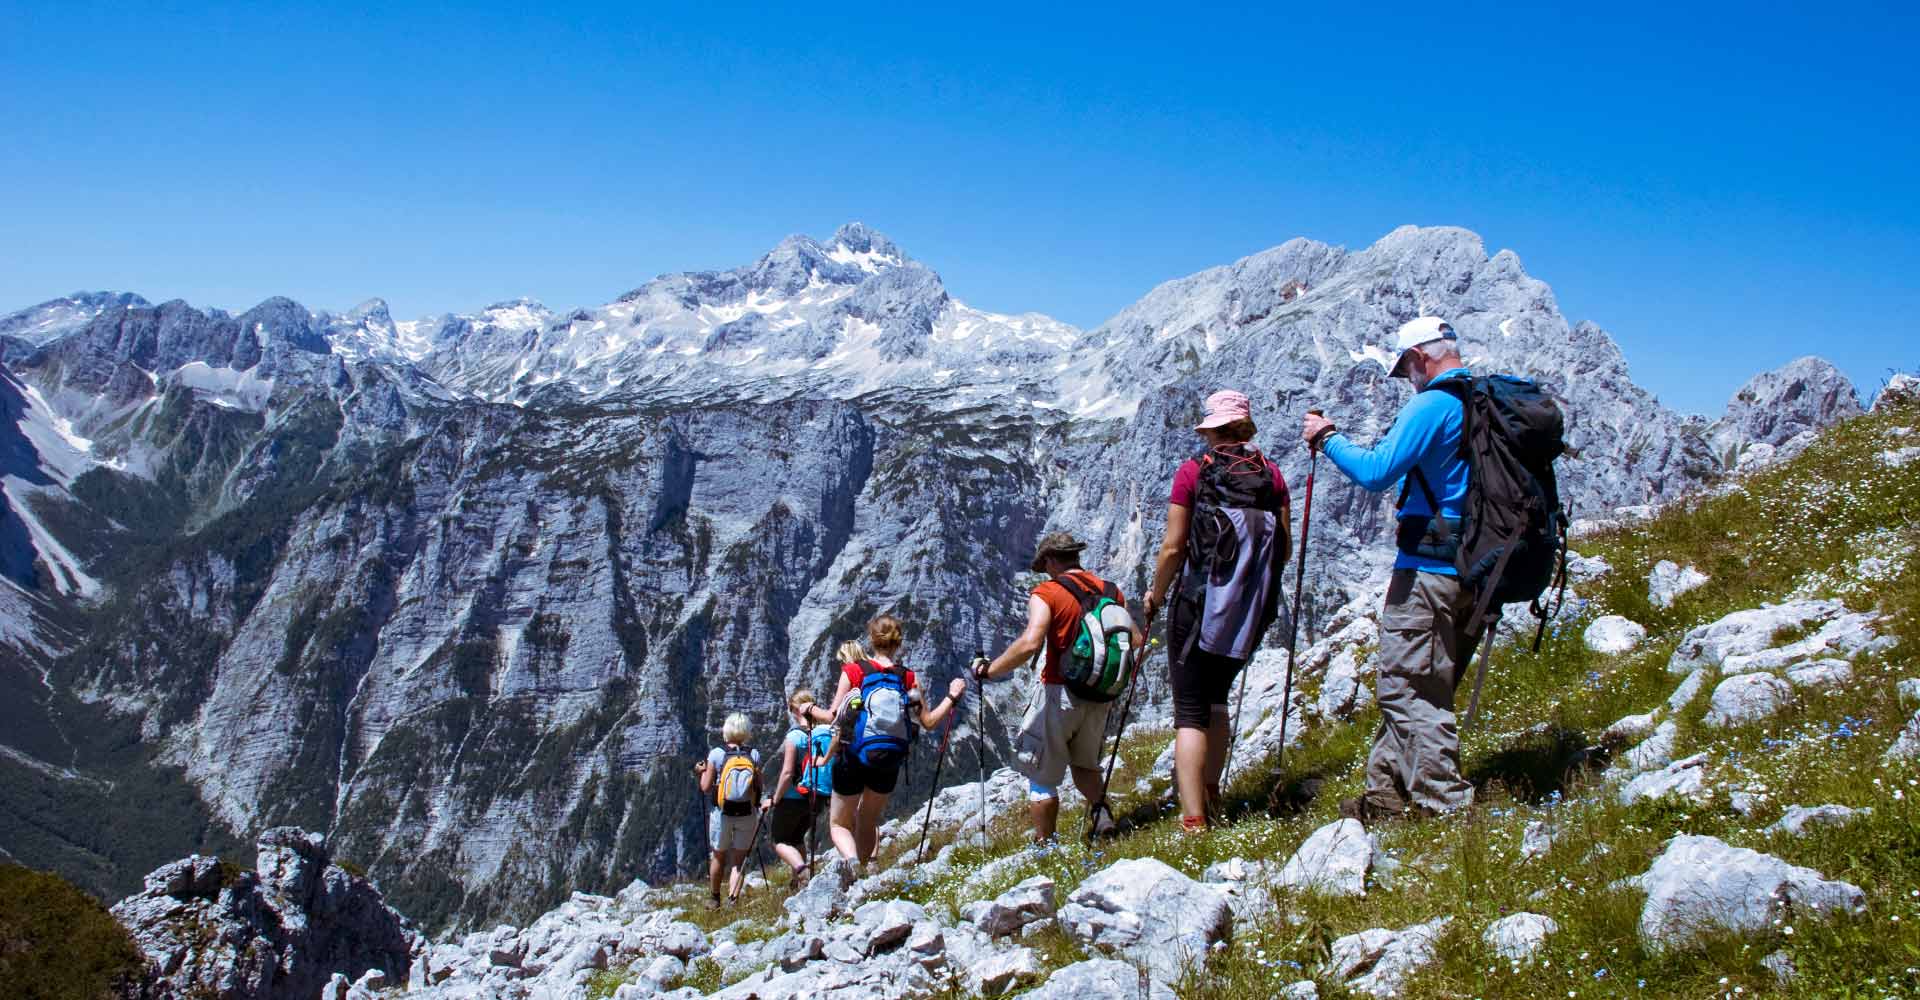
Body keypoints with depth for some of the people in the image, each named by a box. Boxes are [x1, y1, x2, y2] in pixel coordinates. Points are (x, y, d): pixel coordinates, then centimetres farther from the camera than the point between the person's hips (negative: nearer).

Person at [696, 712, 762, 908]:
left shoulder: (716, 754, -10)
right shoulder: (754, 755, -6)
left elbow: (706, 788, -6)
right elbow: (758, 787, -3)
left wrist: (703, 771, 11)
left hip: (722, 814, -1)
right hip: (747, 816, 1)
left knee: (718, 856, 18)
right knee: (740, 860, 10)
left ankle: (715, 899, 32)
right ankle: (733, 900, -4)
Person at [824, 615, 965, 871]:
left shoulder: (853, 672, -8)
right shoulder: (908, 678, -2)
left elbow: (834, 717, -9)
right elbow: (928, 721, -1)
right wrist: (952, 698, 12)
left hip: (853, 758, -3)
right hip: (889, 763, 3)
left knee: (839, 823, 11)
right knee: (869, 822, 25)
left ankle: (851, 859, -19)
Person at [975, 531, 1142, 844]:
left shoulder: (1046, 593, -11)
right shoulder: (1112, 592, 5)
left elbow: (1030, 643, -25)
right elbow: (1135, 641, 11)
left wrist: (988, 670, -17)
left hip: (1060, 693, -6)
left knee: (1041, 775, 6)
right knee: (1084, 763, 26)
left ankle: (1045, 845, 7)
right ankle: (1101, 811, 4)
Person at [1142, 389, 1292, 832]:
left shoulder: (1193, 472, -7)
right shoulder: (1271, 473, 3)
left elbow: (1173, 548, -8)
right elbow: (1285, 550, 5)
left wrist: (1156, 595, 8)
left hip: (1198, 604, -4)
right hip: (1251, 610, 4)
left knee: (1190, 711, -2)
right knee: (1216, 699, 25)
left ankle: (1193, 820, -11)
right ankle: (1210, 795, 34)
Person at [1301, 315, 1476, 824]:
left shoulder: (1433, 405, -13)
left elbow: (1376, 472, -18)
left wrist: (1327, 437, -4)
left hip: (1429, 568, -9)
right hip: (1476, 567, 9)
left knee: (1407, 687, -2)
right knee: (1428, 686, 15)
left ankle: (1443, 805, -2)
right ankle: (1388, 791, 21)